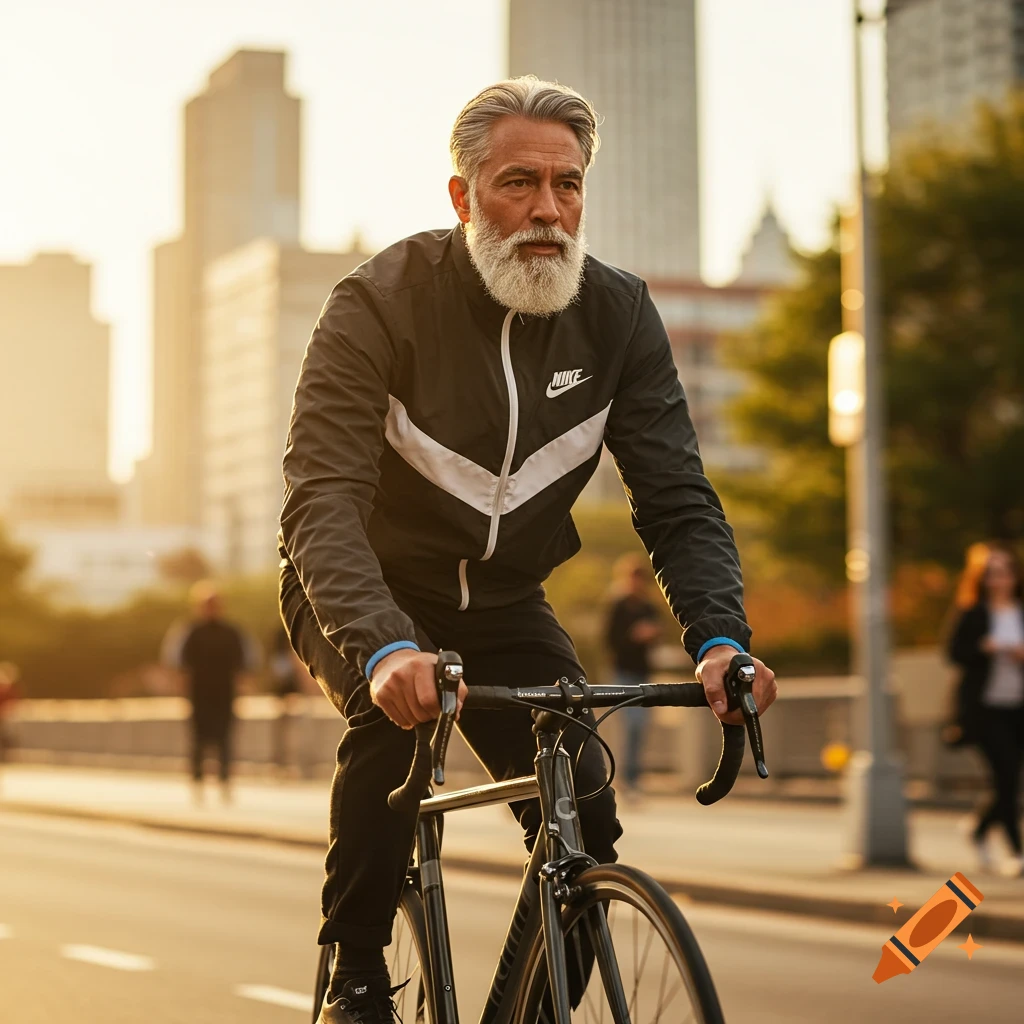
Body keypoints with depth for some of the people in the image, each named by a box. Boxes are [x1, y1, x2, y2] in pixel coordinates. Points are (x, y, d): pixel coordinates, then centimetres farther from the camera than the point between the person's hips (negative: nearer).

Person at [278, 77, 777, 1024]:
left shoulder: (618, 315, -12)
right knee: (395, 720, -33)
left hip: (503, 606, 3)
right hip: (367, 598, -3)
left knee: (586, 820, -14)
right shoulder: (381, 305, -24)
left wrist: (719, 635, -33)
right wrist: (383, 646, -52)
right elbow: (320, 502, -33)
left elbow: (678, 500, -13)